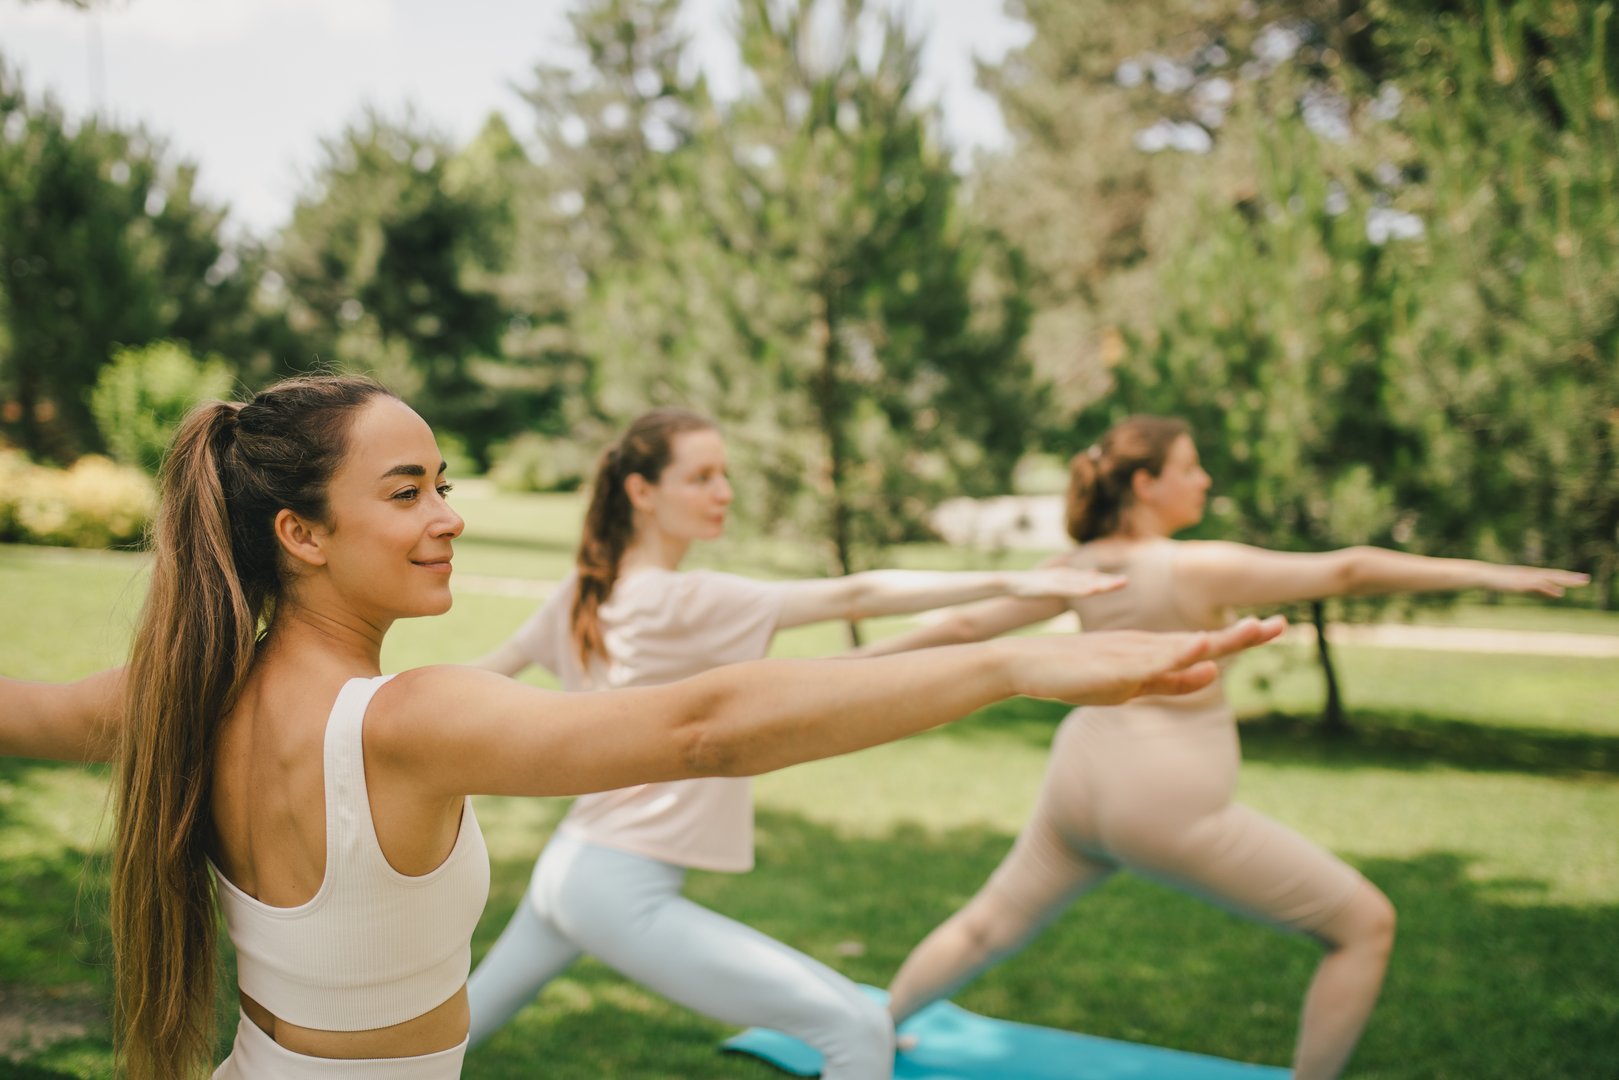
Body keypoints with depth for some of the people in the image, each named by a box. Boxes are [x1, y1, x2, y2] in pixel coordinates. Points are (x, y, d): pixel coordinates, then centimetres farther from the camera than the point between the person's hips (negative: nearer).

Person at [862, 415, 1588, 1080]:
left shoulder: (1079, 567, 2)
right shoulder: (1197, 568, -17)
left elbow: (965, 625, 9)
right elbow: (1346, 572, -20)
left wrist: (857, 661, 23)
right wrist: (1487, 574, -18)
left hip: (1081, 785, 8)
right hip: (1167, 802, -7)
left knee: (989, 926, 27)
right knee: (1366, 924, 2)